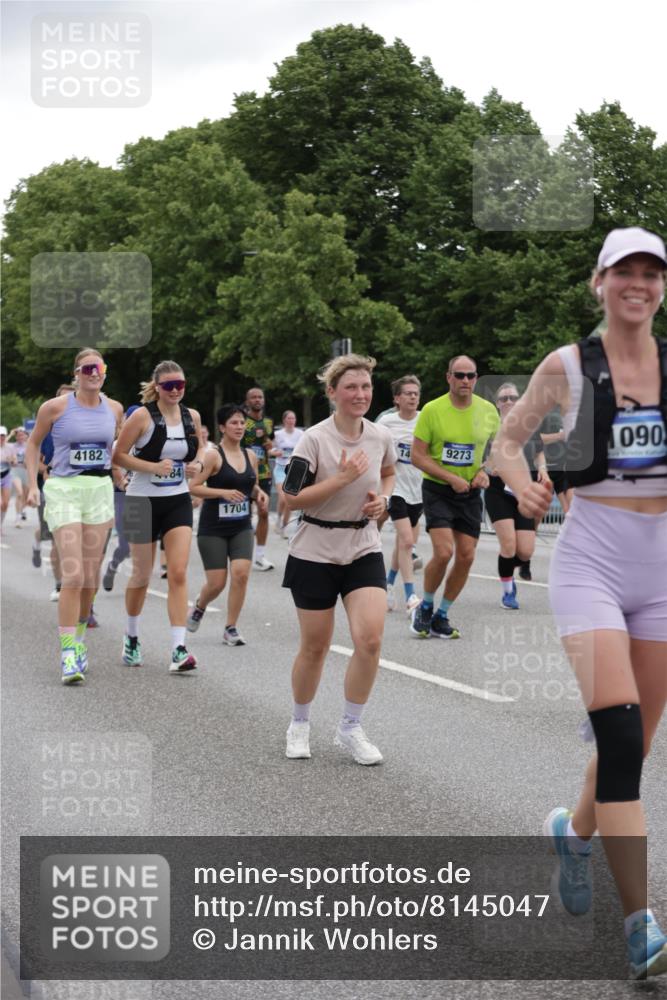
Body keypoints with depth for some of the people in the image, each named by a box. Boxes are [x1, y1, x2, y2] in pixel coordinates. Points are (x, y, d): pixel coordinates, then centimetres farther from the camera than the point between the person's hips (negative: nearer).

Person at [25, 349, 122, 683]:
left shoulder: (114, 409, 5)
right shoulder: (55, 407, -6)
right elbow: (33, 443, 6)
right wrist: (33, 485, 0)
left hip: (100, 491, 4)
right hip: (64, 491, -4)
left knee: (91, 577, 8)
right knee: (73, 575, -14)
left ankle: (79, 639, 26)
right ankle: (68, 652, -10)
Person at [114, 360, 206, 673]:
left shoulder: (192, 417, 3)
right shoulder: (142, 416, -11)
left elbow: (200, 448, 20)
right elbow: (118, 455, -12)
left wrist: (198, 464, -2)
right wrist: (154, 467, -22)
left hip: (178, 501, 3)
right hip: (143, 501, -3)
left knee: (178, 573, -9)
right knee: (142, 575, 8)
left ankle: (179, 650, -13)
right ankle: (132, 637, 33)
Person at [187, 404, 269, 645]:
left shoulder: (250, 456, 7)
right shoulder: (213, 456, -10)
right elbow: (193, 487, -14)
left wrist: (258, 494, 0)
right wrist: (223, 492, -24)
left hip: (242, 527, 4)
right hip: (213, 528, -4)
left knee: (241, 573, -14)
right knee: (217, 583, -2)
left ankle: (231, 629, -1)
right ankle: (199, 607, 33)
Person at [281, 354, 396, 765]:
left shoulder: (381, 437, -1)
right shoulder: (315, 439, -14)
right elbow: (292, 498, -17)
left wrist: (383, 498, 0)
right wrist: (343, 478, -24)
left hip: (364, 550, 3)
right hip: (315, 553, -3)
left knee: (370, 639, -13)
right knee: (315, 647, 5)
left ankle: (351, 728, 4)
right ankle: (300, 724, 30)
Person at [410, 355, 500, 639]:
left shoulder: (488, 410, -1)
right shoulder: (432, 410, -11)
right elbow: (417, 455, -9)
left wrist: (485, 471, -4)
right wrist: (451, 478, -17)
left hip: (470, 493, 4)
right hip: (437, 490, -4)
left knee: (466, 557, 0)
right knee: (443, 552, -18)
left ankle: (441, 617, 18)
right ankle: (425, 607, 7)